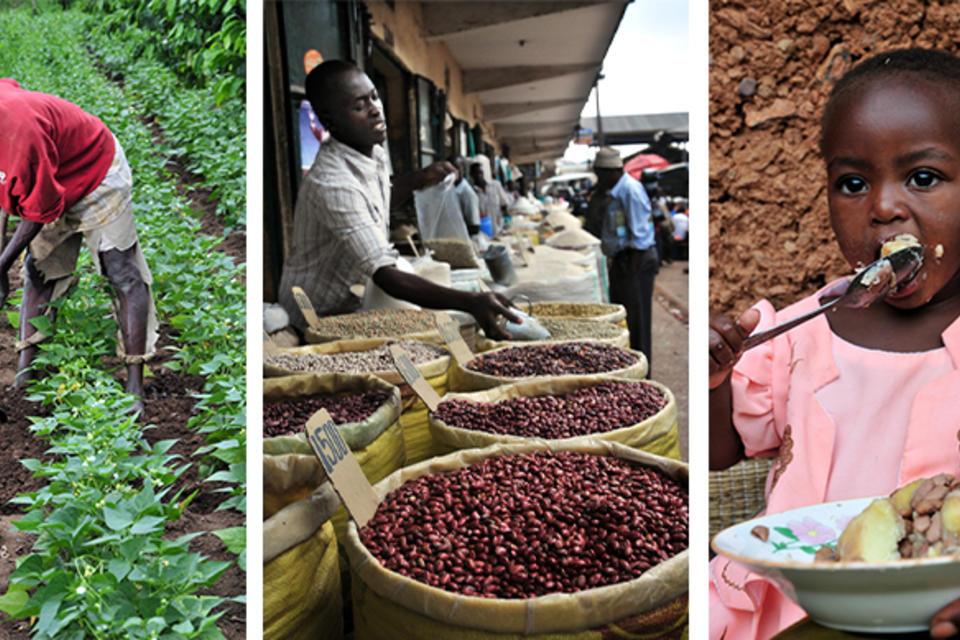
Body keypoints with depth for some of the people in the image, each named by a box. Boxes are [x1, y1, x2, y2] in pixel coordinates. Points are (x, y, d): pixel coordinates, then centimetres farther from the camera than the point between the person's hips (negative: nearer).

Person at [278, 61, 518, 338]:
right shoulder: (332, 182, -33)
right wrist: (471, 302, -51)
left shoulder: (374, 153, -4)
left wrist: (418, 180, -1)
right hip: (321, 317, -8)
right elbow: (386, 275, -40)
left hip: (352, 303, 8)